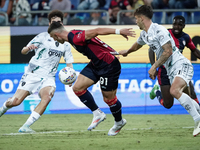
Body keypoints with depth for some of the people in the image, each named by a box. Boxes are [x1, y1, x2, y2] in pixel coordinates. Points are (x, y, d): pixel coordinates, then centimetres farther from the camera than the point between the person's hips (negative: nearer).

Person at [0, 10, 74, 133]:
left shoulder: (65, 43, 11)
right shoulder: (43, 37, 1)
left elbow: (69, 63, 16)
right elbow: (23, 51, -1)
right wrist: (28, 48, -26)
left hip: (48, 77, 2)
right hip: (32, 74, -2)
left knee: (47, 96, -31)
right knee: (16, 101, -11)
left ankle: (26, 126, -29)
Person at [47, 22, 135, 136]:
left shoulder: (75, 38, -24)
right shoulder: (73, 37, 6)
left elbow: (96, 31, -29)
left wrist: (118, 31, -32)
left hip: (109, 65, -10)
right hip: (96, 65, 10)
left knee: (109, 98, 2)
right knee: (77, 88, 1)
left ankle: (119, 122, 28)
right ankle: (98, 114, 12)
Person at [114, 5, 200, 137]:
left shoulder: (159, 30, -14)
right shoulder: (144, 34, 15)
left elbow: (168, 51, -20)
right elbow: (137, 45, 38)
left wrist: (154, 67, -15)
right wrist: (127, 52, 55)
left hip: (181, 65, -10)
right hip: (171, 70, 10)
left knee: (174, 90, -31)